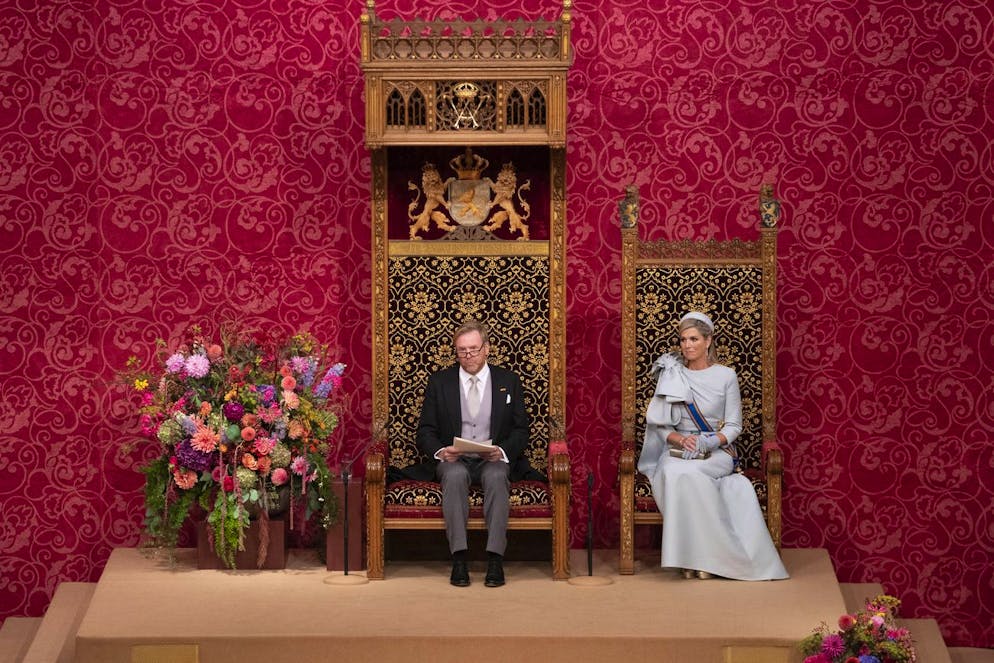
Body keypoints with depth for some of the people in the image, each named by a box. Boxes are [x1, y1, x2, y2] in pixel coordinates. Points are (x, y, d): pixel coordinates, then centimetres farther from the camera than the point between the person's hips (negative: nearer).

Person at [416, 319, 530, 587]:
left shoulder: (508, 381, 10)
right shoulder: (439, 382, 10)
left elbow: (520, 431, 7)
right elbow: (425, 431, 8)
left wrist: (502, 451, -14)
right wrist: (440, 451, -14)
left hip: (494, 460, 0)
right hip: (453, 459, 0)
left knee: (497, 476, -36)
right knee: (455, 475, -36)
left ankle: (495, 560, -39)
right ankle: (459, 559, -39)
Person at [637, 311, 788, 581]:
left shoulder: (725, 376, 3)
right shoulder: (671, 376, 7)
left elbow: (734, 425, 2)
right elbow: (658, 425, 6)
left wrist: (710, 442, -17)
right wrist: (680, 439, -15)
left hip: (717, 453, -2)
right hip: (677, 451, 2)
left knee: (688, 473, -36)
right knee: (674, 473, -35)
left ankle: (702, 555, -27)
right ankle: (688, 557, -27)